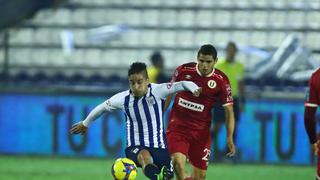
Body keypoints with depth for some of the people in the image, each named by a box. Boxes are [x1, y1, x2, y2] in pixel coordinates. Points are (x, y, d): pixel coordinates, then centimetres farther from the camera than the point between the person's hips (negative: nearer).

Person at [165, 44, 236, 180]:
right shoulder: (183, 71, -7)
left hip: (201, 131, 1)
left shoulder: (221, 81, -8)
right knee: (178, 161, -26)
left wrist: (230, 138, -16)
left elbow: (229, 110, -5)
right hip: (177, 126, -1)